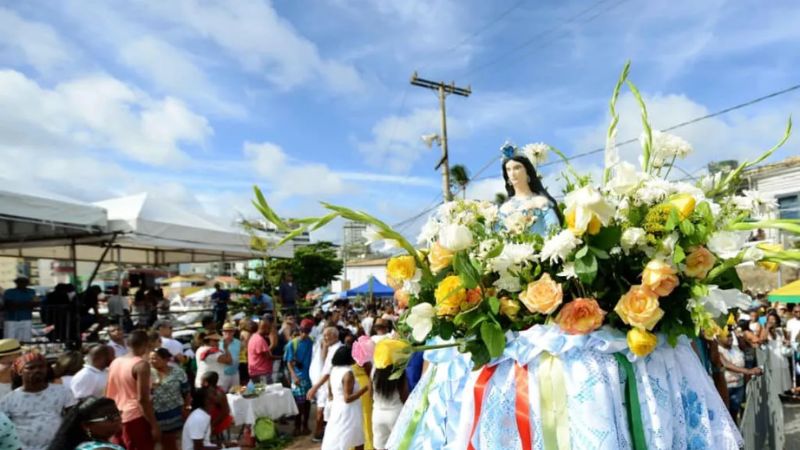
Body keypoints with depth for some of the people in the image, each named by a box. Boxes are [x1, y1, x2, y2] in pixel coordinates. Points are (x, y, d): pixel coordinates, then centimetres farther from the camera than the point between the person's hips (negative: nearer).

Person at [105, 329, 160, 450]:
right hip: (136, 417, -8)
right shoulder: (141, 364, -16)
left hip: (117, 418, 8)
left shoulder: (115, 362, 8)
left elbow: (109, 394, 14)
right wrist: (154, 425, -15)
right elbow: (142, 399, -20)